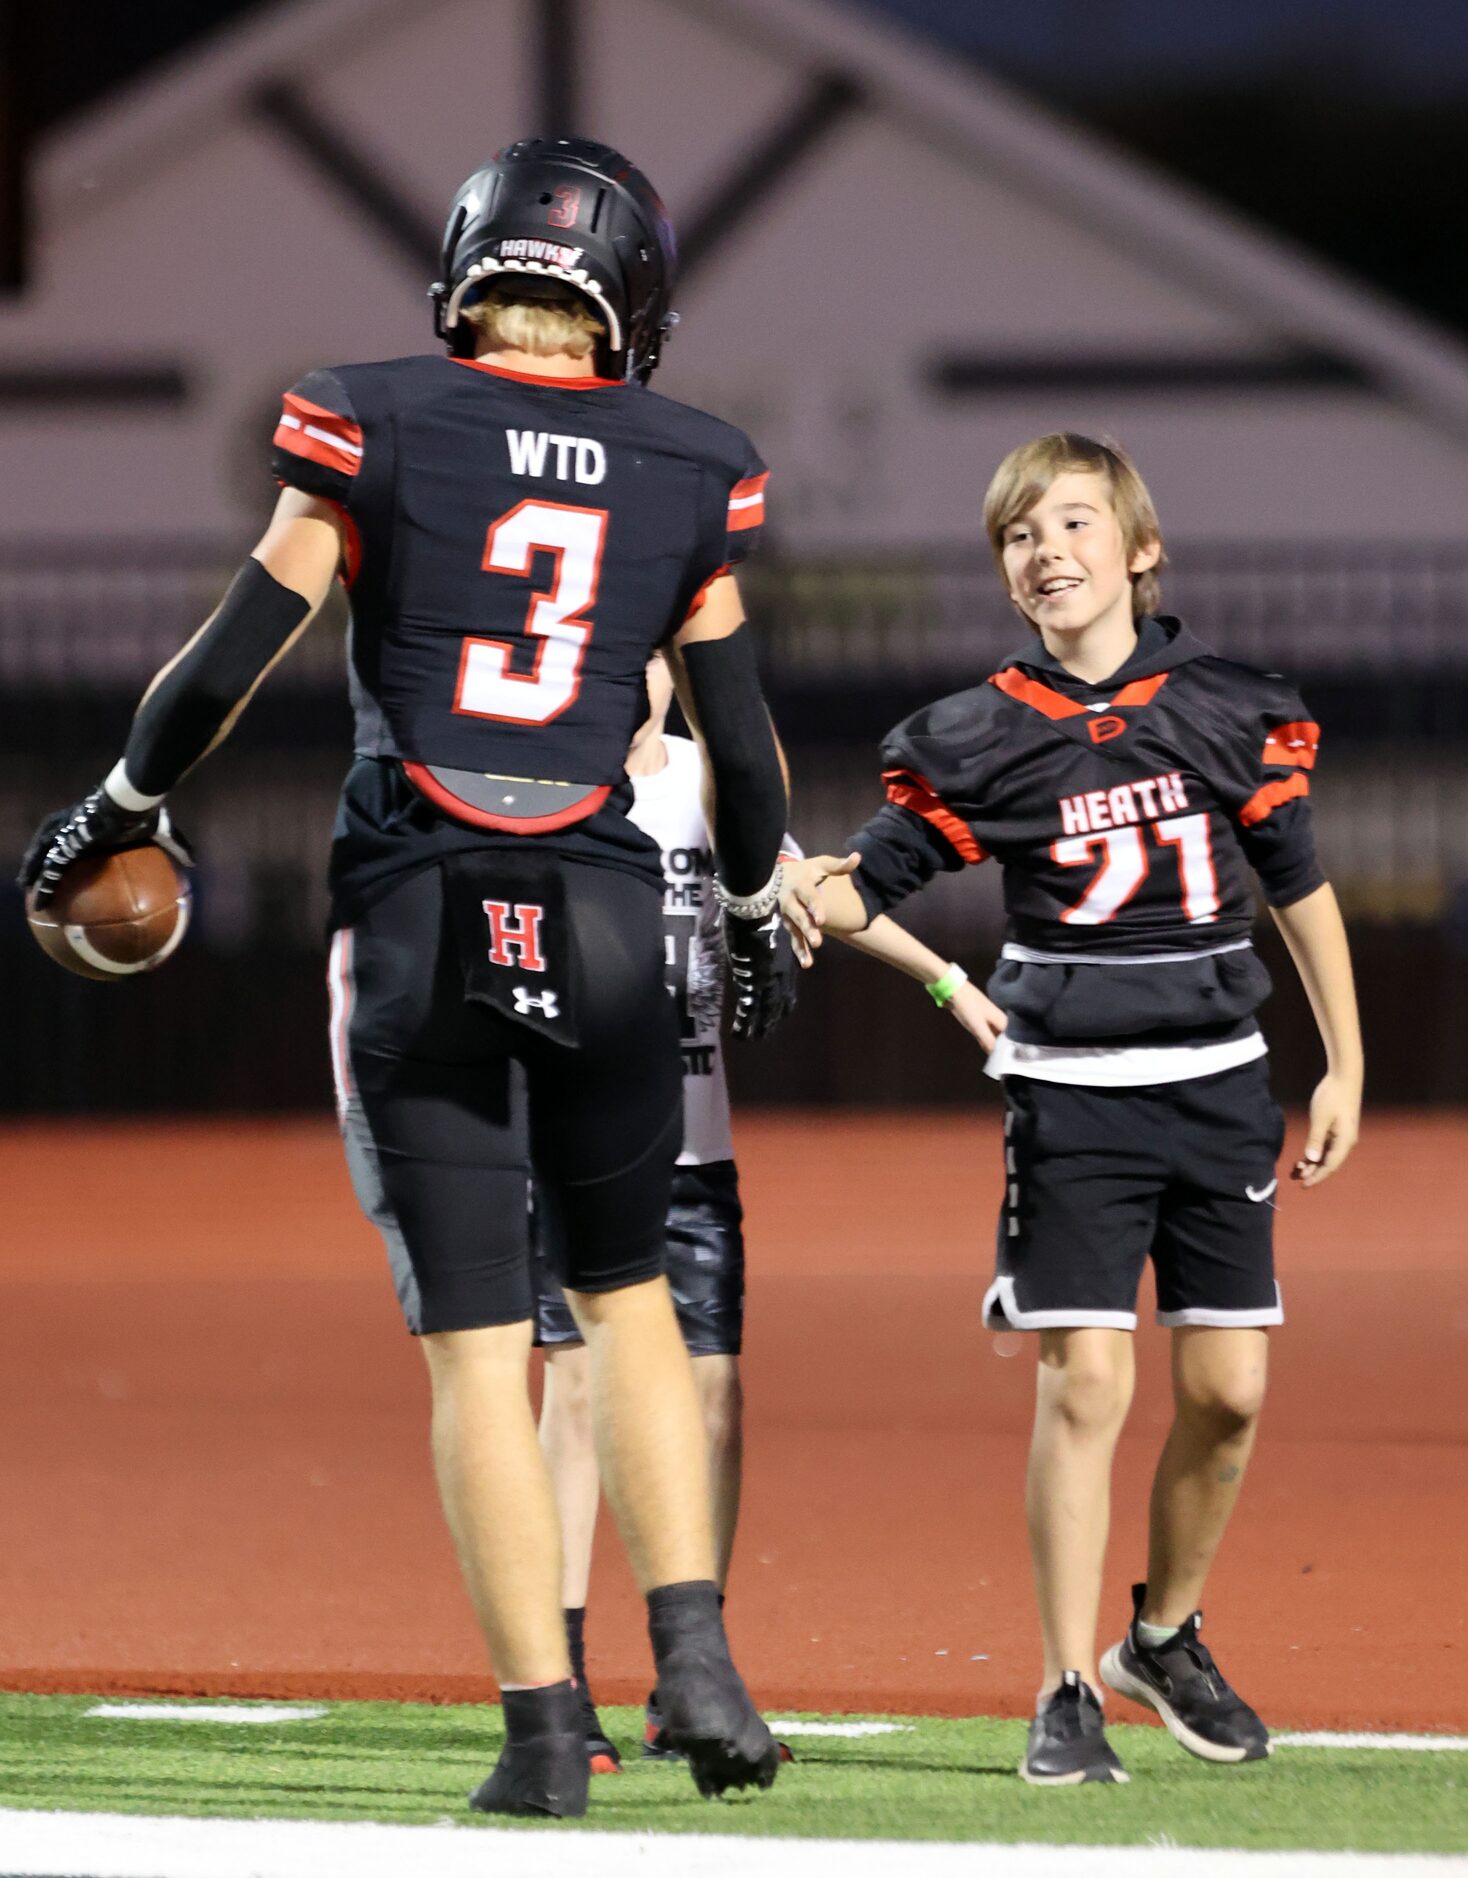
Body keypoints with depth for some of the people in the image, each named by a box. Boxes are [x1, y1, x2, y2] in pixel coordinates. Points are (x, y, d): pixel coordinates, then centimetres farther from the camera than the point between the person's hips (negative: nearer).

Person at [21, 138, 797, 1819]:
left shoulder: (379, 431, -2)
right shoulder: (688, 474, 5)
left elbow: (236, 655, 0)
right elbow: (737, 736, 12)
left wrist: (121, 804, 15)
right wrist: (756, 908, 28)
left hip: (411, 923, -2)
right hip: (604, 916, 2)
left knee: (474, 1346, 2)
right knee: (625, 1296, 20)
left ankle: (542, 1734, -1)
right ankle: (694, 1657, 6)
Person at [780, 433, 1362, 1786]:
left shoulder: (1227, 710, 1)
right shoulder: (982, 739, -2)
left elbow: (1302, 889, 10)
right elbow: (875, 875, -1)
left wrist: (1345, 1068, 9)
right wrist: (821, 897, -25)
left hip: (1217, 1086, 2)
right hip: (1074, 1096, -2)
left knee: (1228, 1387, 2)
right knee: (1085, 1382, -9)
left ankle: (1166, 1637, 26)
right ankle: (1069, 1694, -2)